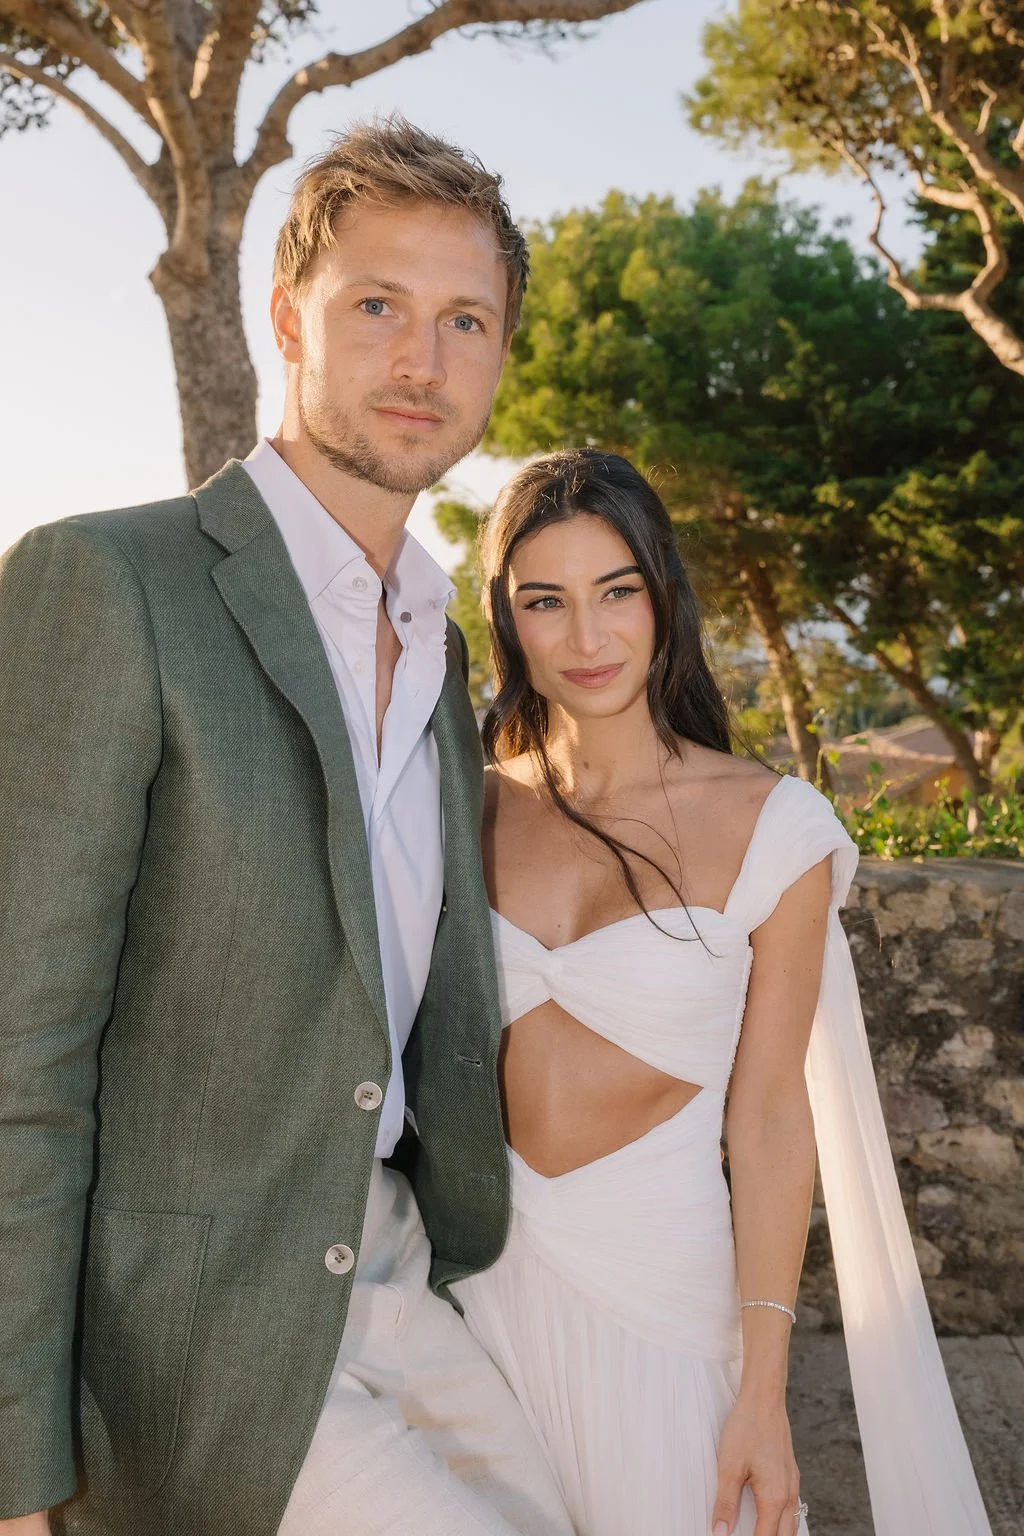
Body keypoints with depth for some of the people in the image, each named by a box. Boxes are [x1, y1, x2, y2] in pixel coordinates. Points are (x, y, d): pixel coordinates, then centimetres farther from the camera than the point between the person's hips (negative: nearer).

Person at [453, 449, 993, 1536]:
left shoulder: (768, 827, -10)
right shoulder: (473, 812, -1)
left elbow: (770, 1114, -8)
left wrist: (764, 1392, -8)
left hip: (659, 1284, -2)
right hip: (482, 1273, 3)